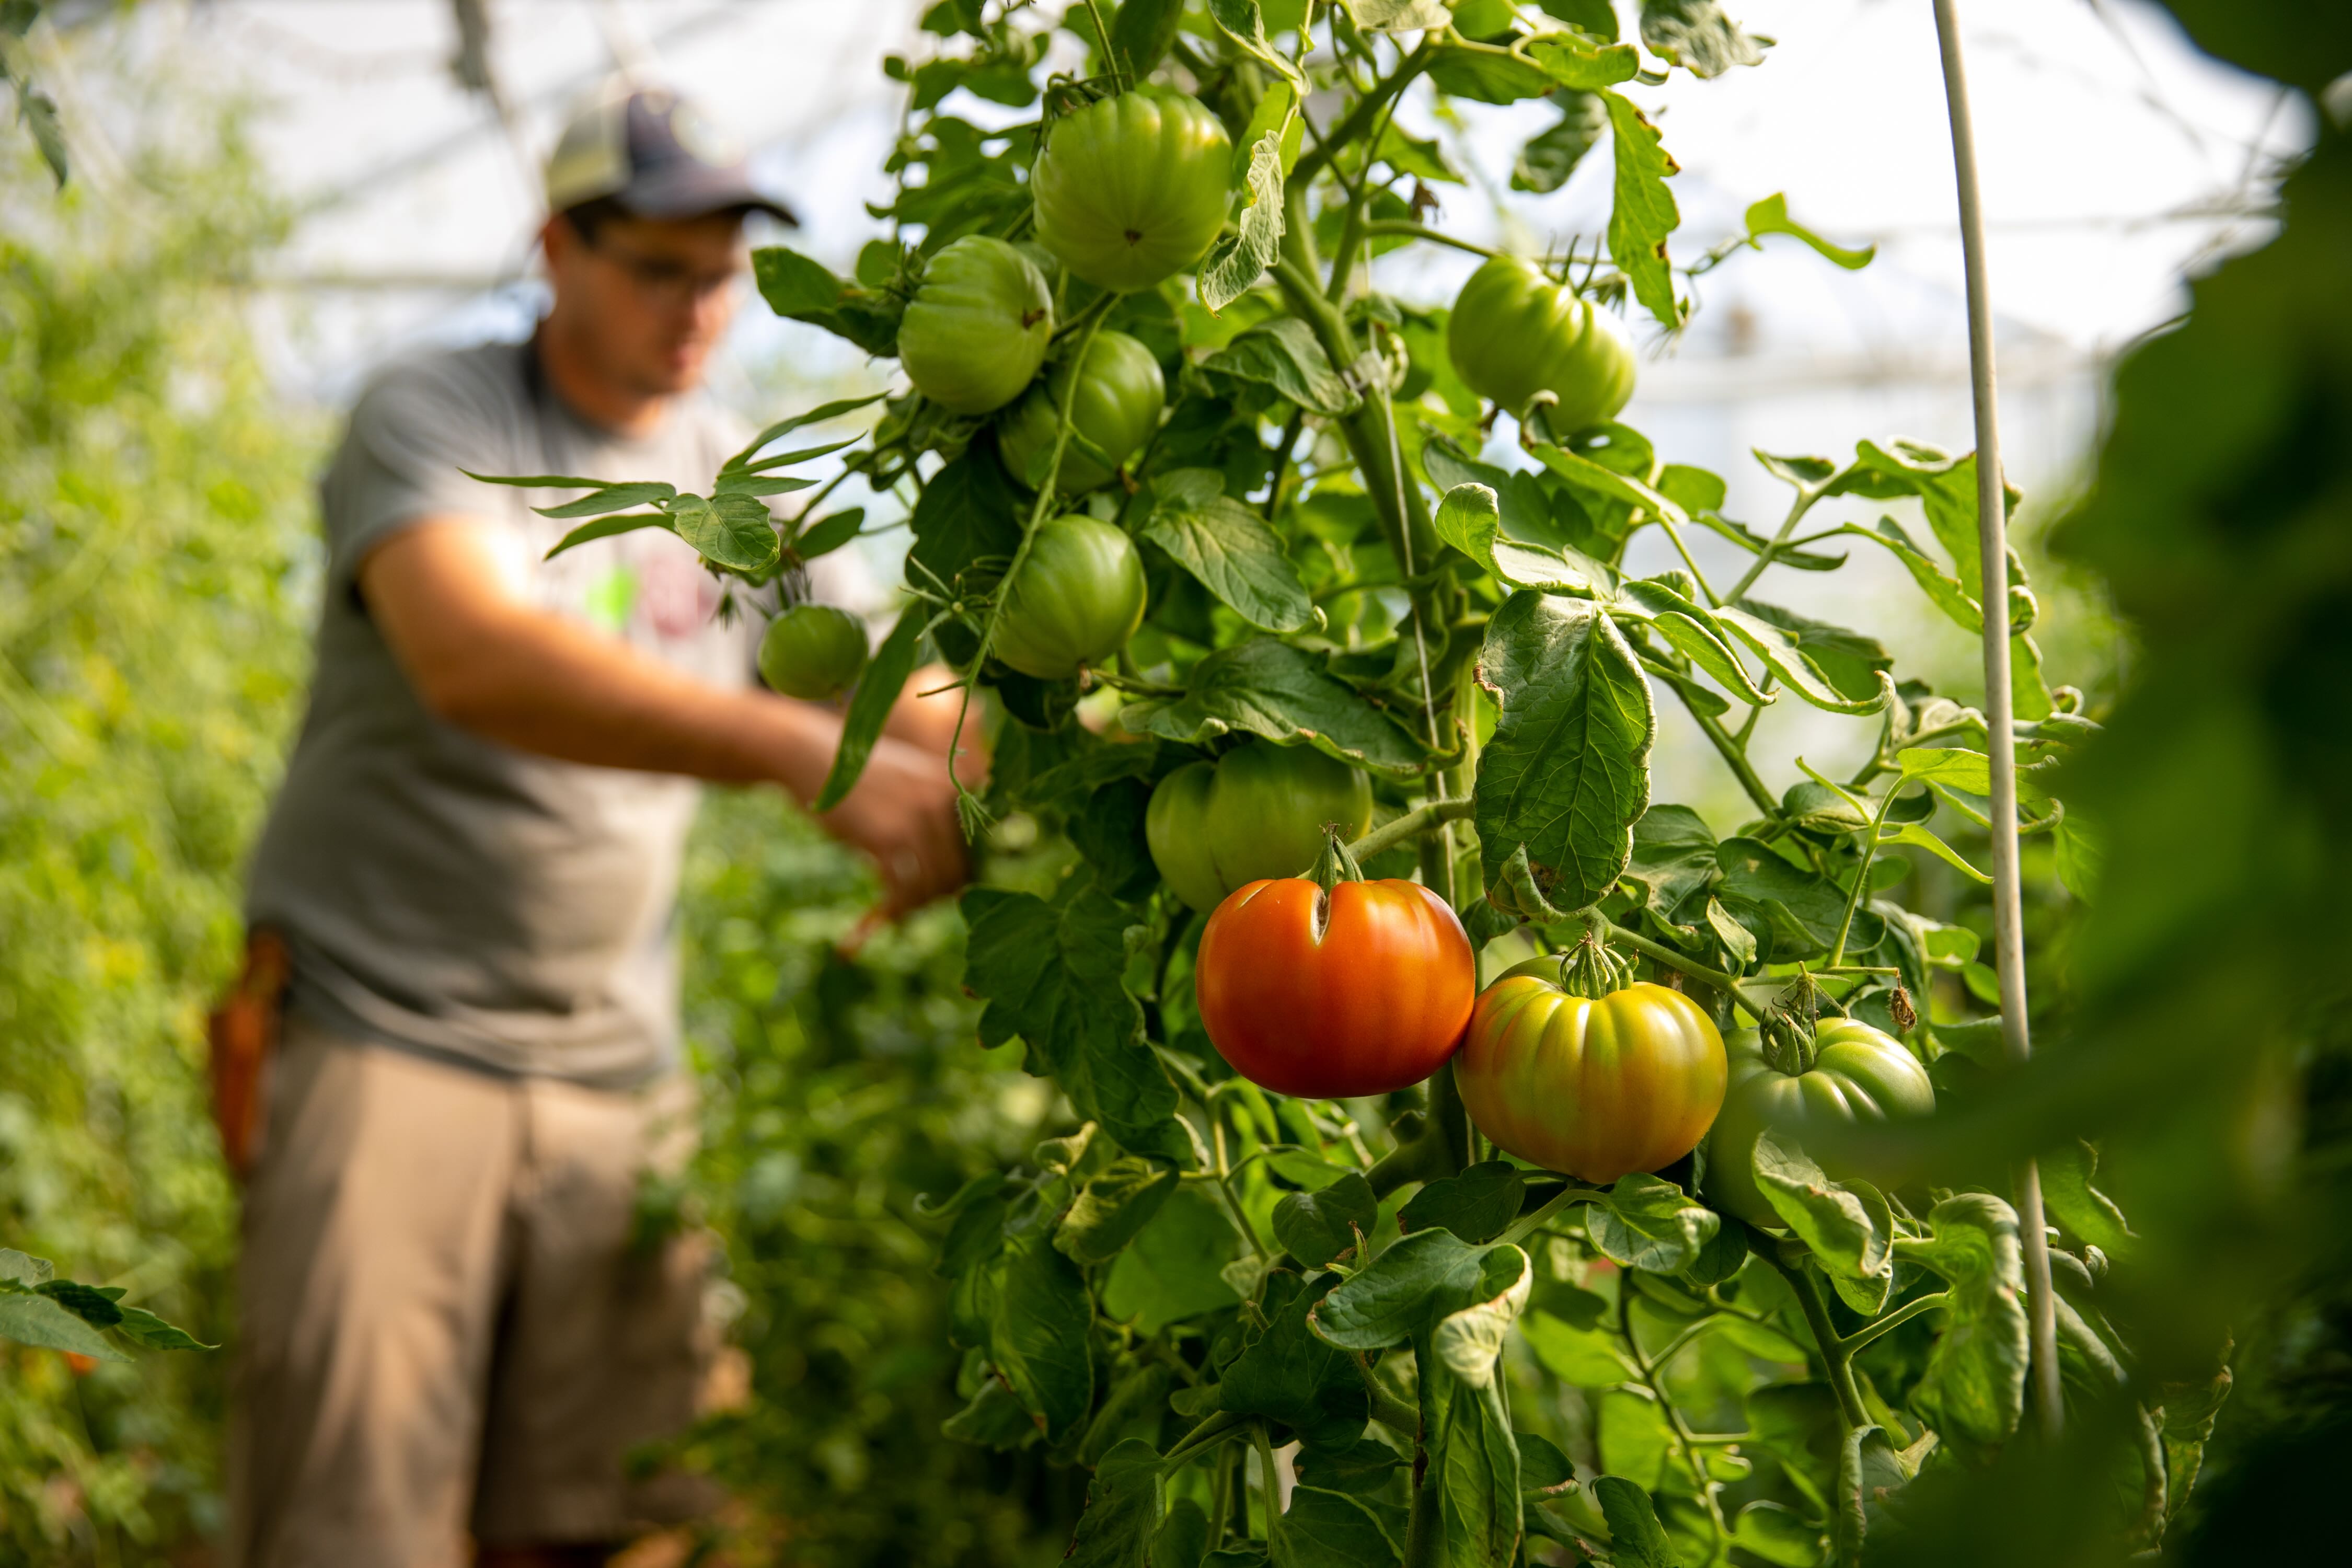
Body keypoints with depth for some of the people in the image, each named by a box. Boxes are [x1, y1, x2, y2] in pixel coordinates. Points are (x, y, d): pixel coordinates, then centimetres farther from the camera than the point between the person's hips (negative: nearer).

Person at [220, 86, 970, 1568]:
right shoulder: (433, 416, -6)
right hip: (385, 1037, -5)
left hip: (616, 1072, 5)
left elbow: (904, 706, 13)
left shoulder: (737, 483, 11)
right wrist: (807, 751, -38)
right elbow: (477, 663, -27)